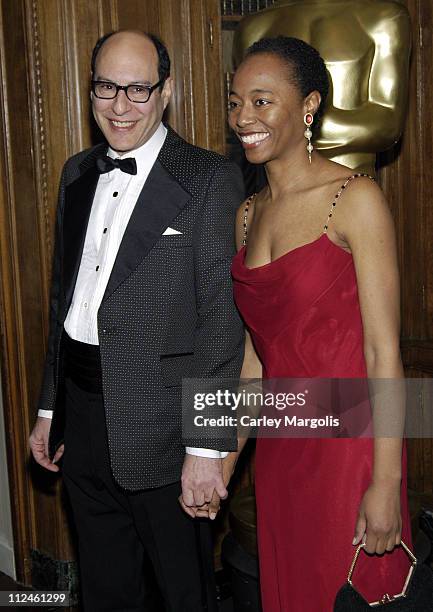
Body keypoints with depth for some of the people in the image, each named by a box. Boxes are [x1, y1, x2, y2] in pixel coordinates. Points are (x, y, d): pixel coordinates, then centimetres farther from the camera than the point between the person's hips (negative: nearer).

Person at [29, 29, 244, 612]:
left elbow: (222, 317, -15)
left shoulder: (210, 178, -11)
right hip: (80, 412, 6)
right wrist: (49, 408, 15)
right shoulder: (78, 174, 10)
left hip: (159, 427, -6)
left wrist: (207, 445, -18)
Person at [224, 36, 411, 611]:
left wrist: (386, 484, -16)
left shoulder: (356, 199, -12)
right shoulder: (247, 214, 7)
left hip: (349, 444, -6)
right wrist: (225, 458, 12)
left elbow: (383, 351, -15)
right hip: (279, 444, 6)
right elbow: (254, 353, 11)